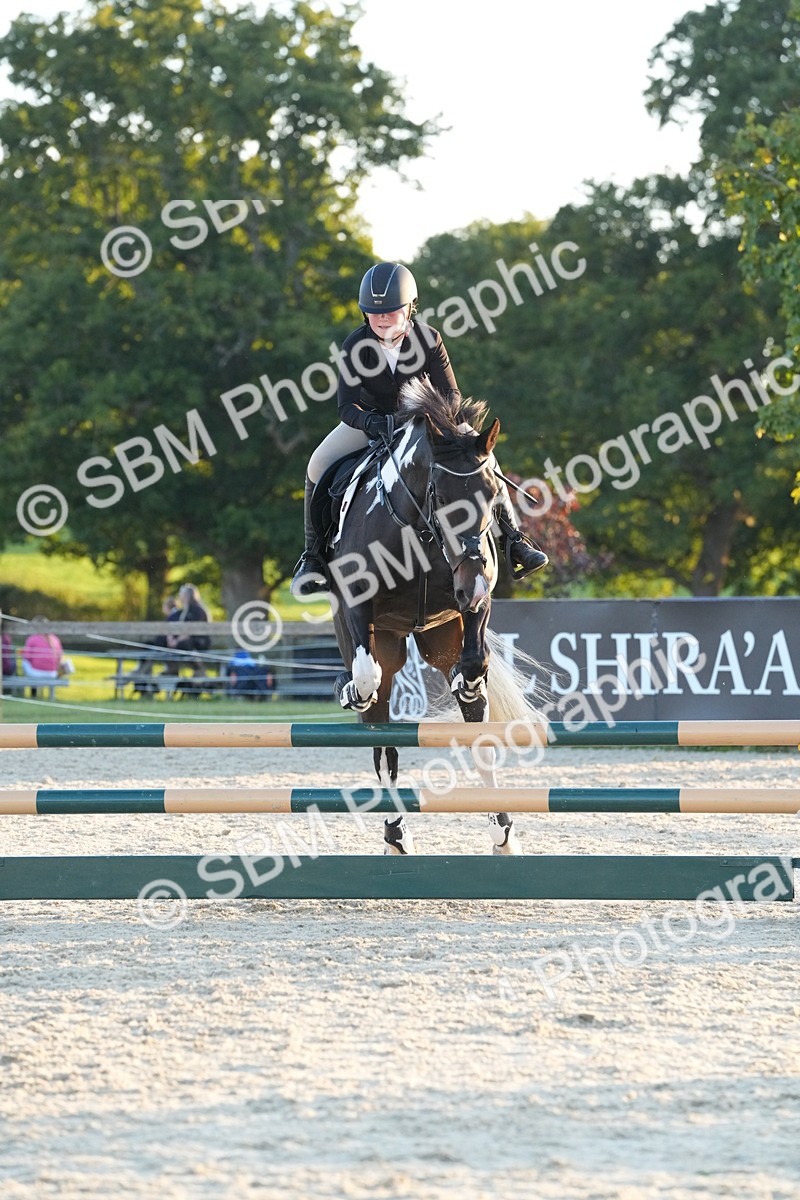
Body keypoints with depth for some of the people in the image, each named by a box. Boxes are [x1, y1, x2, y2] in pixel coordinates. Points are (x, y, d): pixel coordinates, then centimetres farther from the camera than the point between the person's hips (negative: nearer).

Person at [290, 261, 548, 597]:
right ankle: (313, 555, -7)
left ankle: (513, 539, -4)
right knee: (319, 467, -23)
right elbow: (347, 407, -25)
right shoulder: (355, 346, -24)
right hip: (370, 420, 0)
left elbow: (451, 397, -18)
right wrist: (371, 423, -47)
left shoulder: (428, 339, -23)